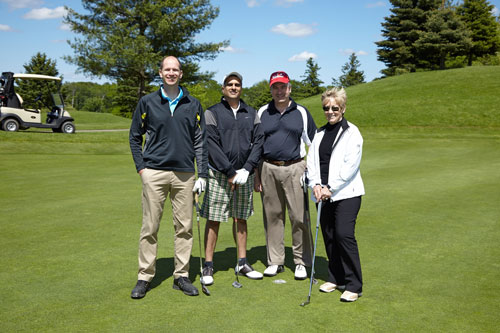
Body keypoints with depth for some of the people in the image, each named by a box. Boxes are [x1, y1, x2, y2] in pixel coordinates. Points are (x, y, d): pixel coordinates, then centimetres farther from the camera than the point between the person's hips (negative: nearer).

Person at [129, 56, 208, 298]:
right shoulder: (147, 102, 6)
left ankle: (181, 276, 17)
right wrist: (141, 167, 1)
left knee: (184, 227, 5)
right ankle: (144, 277, 13)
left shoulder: (193, 105, 9)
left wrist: (202, 174, 2)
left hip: (185, 174, 2)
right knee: (150, 227, 2)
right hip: (154, 172, -1)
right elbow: (134, 137, 11)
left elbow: (200, 141, 9)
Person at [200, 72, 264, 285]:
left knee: (240, 218, 11)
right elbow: (212, 145, -8)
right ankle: (208, 266, 9)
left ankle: (242, 263, 21)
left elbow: (258, 141, 3)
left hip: (244, 174, 3)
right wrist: (230, 172, -12)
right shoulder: (212, 113, 0)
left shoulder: (251, 113, 10)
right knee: (214, 219, -1)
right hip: (219, 174, -3)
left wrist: (247, 169, -9)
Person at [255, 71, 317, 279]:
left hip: (294, 169, -1)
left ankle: (301, 262, 10)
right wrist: (255, 175, 6)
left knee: (299, 217, -3)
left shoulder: (301, 113, 7)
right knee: (272, 216, 7)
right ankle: (275, 261, 18)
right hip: (268, 169, 2)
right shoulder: (262, 113, 10)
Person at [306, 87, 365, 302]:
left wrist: (331, 188, -14)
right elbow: (312, 161, 9)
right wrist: (316, 184, -7)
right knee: (329, 236, 9)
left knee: (344, 234, -13)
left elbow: (350, 165, -11)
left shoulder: (351, 132, -3)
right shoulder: (320, 134, 15)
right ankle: (336, 278, 24)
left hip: (346, 193, -6)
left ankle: (353, 286, -2)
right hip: (324, 194, 6)